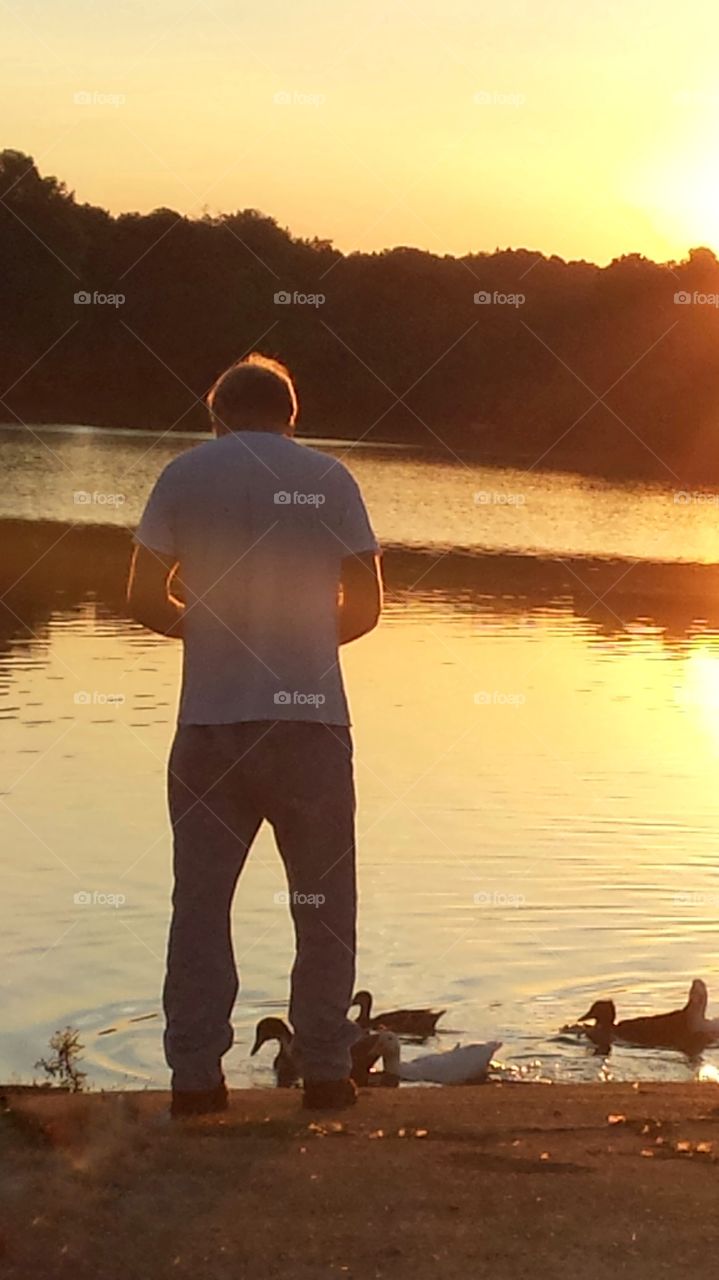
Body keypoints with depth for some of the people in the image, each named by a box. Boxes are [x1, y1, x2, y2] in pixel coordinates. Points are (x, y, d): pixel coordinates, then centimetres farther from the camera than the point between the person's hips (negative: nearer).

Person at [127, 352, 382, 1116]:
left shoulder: (186, 475, 4)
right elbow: (365, 608, 2)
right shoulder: (328, 478, 2)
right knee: (322, 903, 10)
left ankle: (195, 1073, 4)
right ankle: (324, 1069, 9)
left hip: (211, 721, 1)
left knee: (201, 899, 7)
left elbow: (145, 600, 3)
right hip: (312, 721, 0)